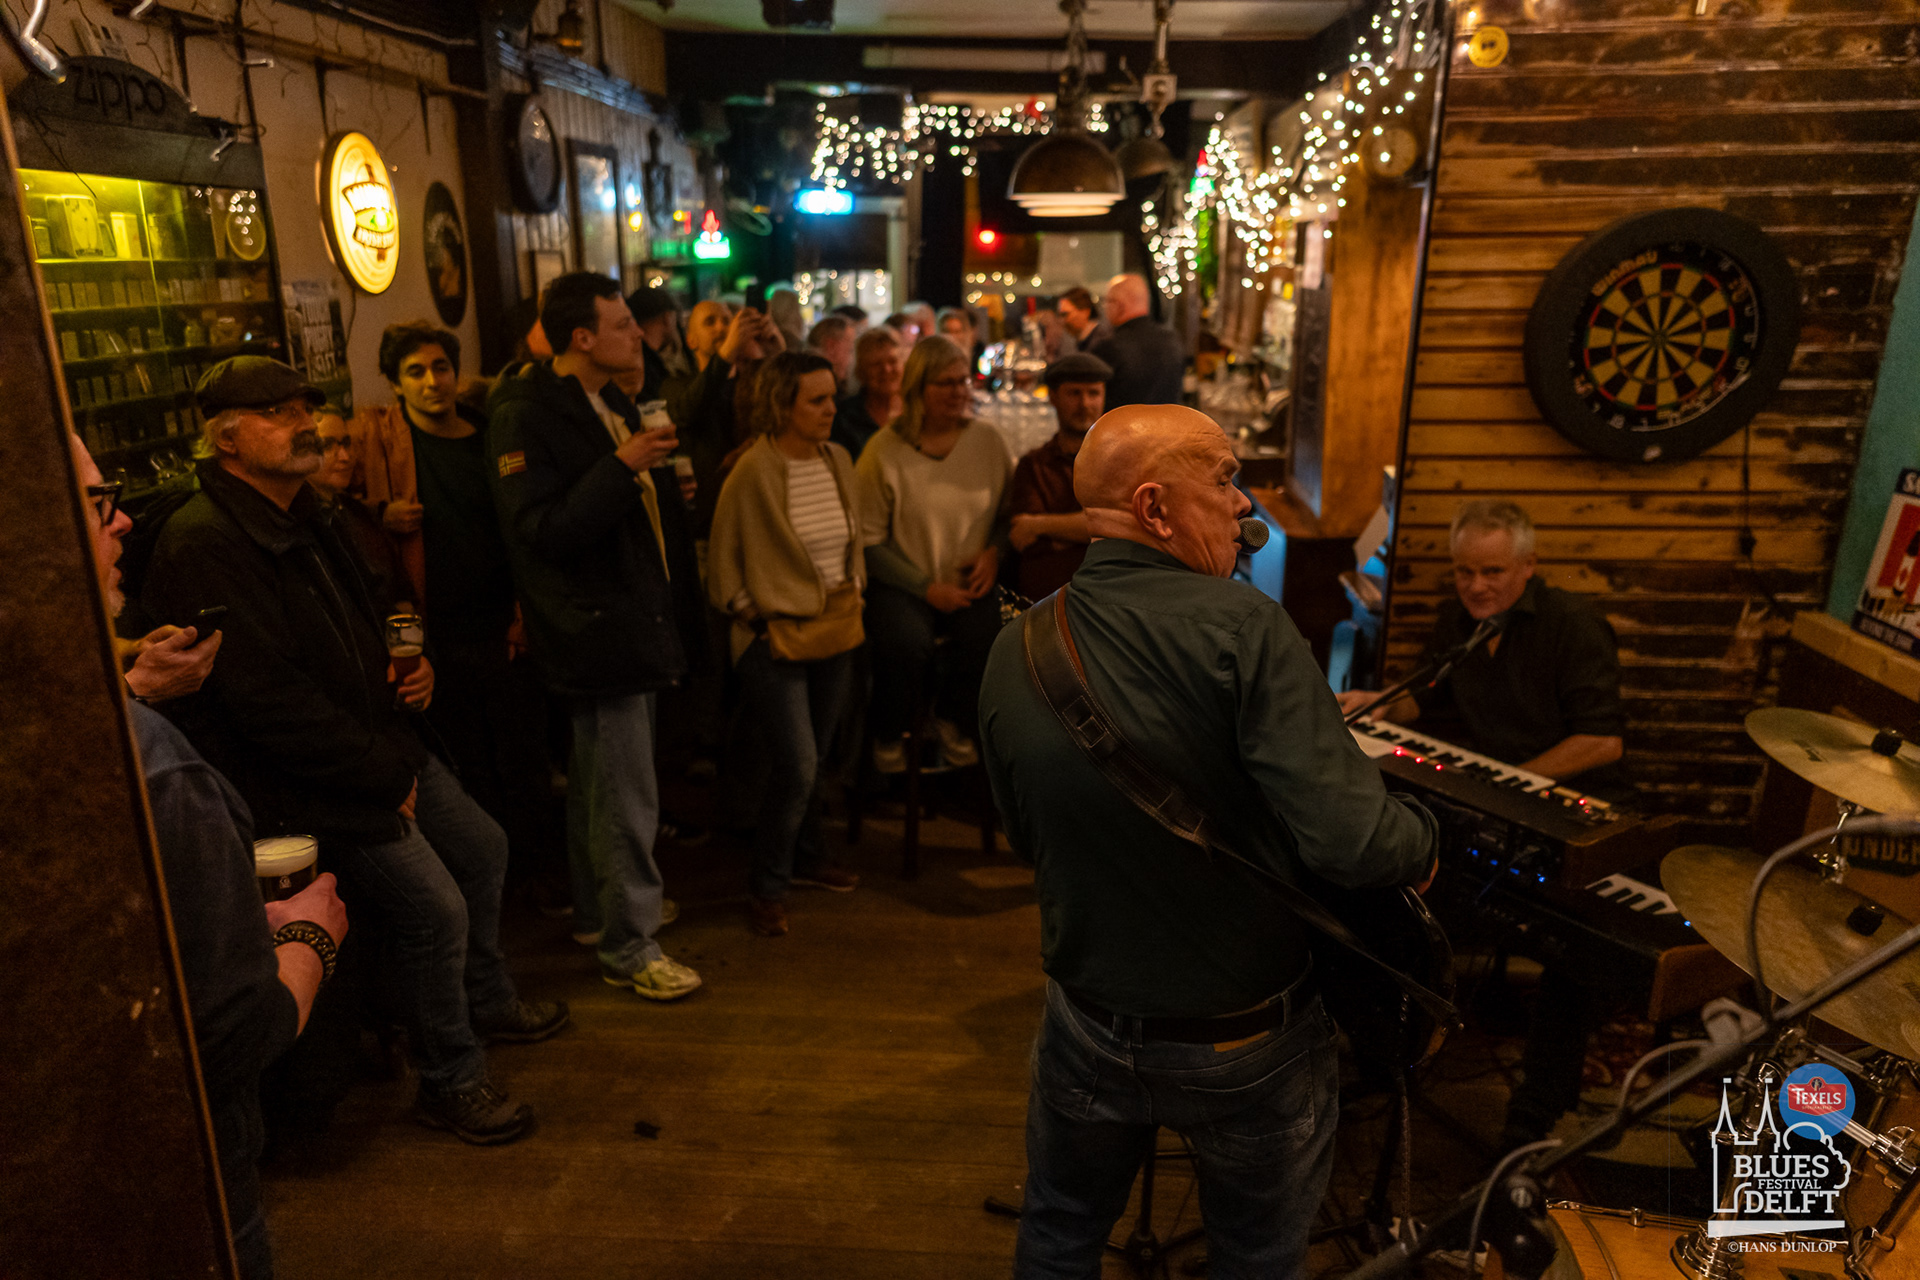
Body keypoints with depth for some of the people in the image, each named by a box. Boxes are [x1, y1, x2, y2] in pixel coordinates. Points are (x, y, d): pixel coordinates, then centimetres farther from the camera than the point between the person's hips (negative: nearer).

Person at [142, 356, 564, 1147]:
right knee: (433, 904, -11)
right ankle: (448, 1084, 10)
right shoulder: (203, 545, -22)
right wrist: (387, 776, -19)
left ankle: (488, 1002, 39)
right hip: (292, 781, -10)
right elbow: (269, 702, -26)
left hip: (378, 741, 10)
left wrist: (407, 665, 2)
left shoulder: (301, 516, 10)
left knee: (482, 848, 16)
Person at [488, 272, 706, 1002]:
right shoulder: (525, 419, -15)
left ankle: (599, 912, 35)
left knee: (598, 780, 21)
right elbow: (540, 531, -25)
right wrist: (623, 467, -28)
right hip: (595, 628, -10)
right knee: (626, 796, -4)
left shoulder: (612, 406, 15)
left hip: (631, 620, 10)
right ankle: (628, 947, 9)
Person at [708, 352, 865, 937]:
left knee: (816, 758, 17)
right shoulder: (752, 472, -14)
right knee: (796, 765, -9)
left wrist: (854, 593, 10)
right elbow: (723, 565, -5)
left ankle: (805, 859, 38)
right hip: (778, 640, -6)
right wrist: (758, 616, -9)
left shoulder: (838, 460, 4)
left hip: (836, 632, 6)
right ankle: (767, 887, 11)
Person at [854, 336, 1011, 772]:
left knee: (985, 632, -28)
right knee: (906, 642, -31)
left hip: (969, 582, 3)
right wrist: (927, 588, -12)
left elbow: (1012, 511, 14)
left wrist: (995, 551, -6)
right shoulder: (884, 450, -7)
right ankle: (888, 737, 1)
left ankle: (952, 721, 4)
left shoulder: (987, 440, 4)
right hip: (902, 584, -2)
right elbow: (869, 542, -6)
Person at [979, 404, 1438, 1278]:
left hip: (1091, 1031, 4)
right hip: (1249, 1042, -3)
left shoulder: (1015, 651, -10)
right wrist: (1423, 842, -8)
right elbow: (1346, 839, -30)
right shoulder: (1240, 625, -26)